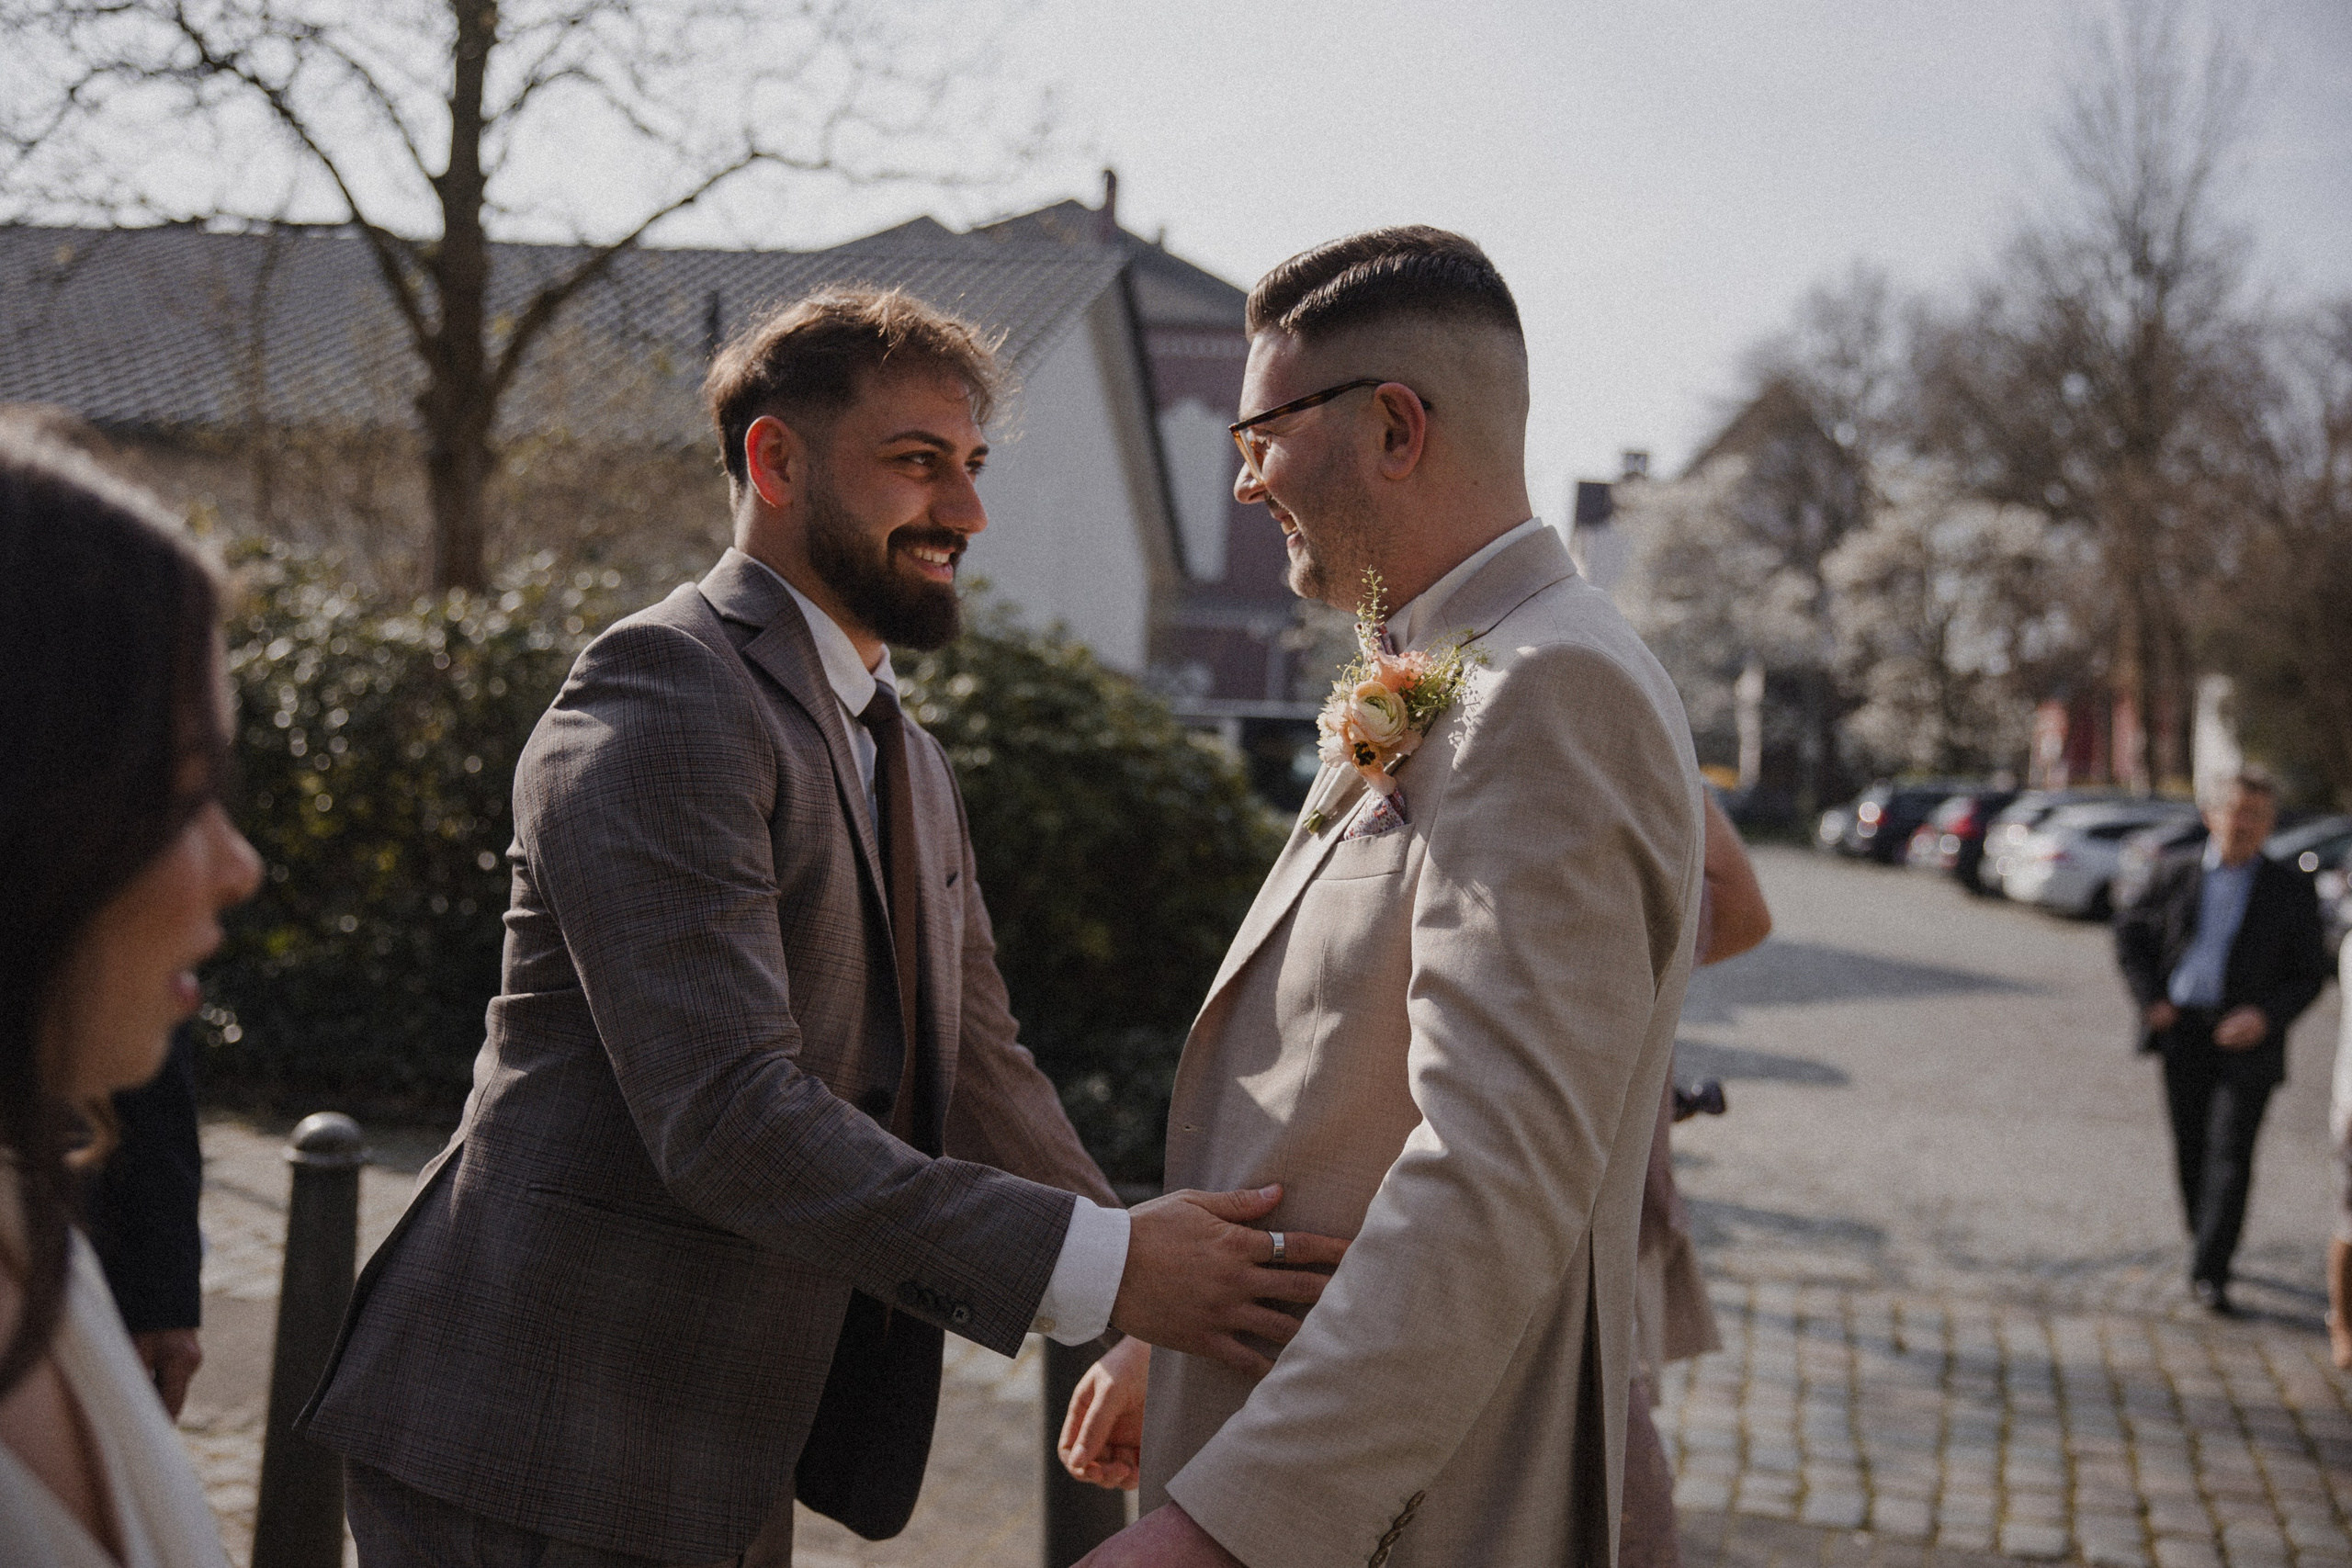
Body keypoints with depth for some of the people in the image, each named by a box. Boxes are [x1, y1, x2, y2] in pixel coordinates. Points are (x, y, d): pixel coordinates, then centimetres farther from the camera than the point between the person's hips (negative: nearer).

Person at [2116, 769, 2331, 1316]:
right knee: (2190, 1149, 9)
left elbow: (2311, 972, 3)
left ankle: (2210, 1273, -11)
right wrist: (2150, 998, 3)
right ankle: (2204, 1242, 28)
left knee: (2231, 1154, -11)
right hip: (2183, 1031, 2)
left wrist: (2268, 1016, -14)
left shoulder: (2291, 889, 3)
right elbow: (2130, 931, 17)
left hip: (2246, 1039, -2)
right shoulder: (2177, 875, 7)